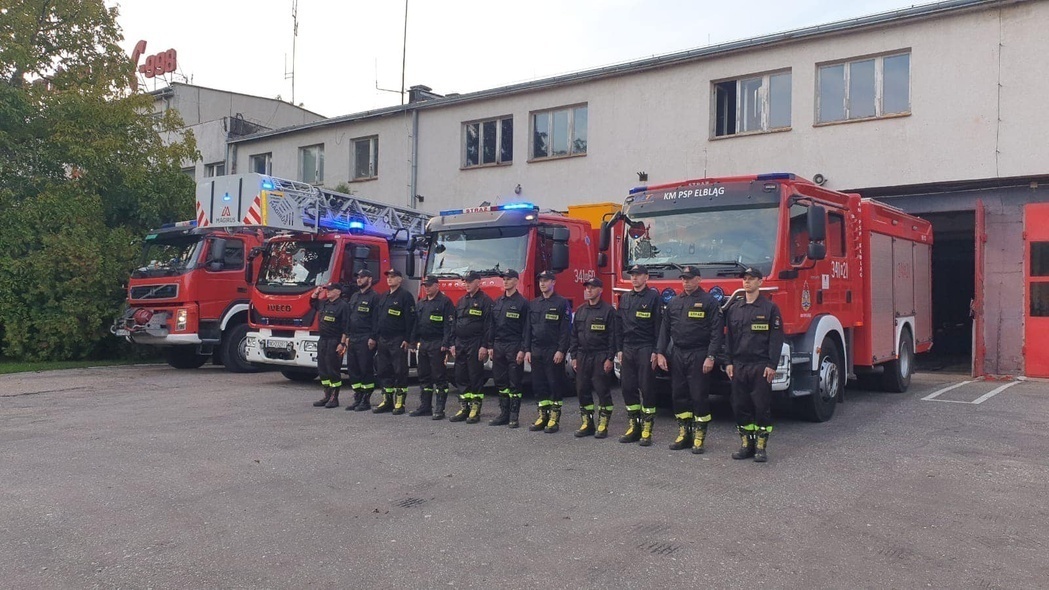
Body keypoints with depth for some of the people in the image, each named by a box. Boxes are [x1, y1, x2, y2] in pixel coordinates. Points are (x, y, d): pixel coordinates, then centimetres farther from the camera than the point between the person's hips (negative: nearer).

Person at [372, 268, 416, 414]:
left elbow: (410, 319, -13)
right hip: (383, 340, 8)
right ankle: (387, 401, 18)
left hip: (398, 341, -8)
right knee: (384, 371, 10)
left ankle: (400, 403, 1)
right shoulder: (383, 297, 17)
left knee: (400, 372, -3)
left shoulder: (405, 296, -7)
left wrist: (407, 339, -17)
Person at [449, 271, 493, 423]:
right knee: (461, 377, 8)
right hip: (460, 345, 7)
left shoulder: (485, 301, -6)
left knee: (476, 377, -3)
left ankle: (475, 410, 3)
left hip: (476, 345, -7)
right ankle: (463, 408, 15)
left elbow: (488, 325, -11)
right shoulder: (461, 300, 16)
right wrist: (453, 344, 12)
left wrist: (484, 346, -17)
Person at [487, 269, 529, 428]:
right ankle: (504, 413, 16)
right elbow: (492, 325, 16)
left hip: (514, 347, -6)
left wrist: (522, 350, -14)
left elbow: (526, 328, -8)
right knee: (500, 381, 8)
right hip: (498, 346, 6)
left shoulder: (522, 302, -5)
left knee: (515, 383, -2)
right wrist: (490, 346, 10)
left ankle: (514, 416, 4)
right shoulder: (497, 302, 13)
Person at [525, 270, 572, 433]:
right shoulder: (533, 304, 13)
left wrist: (561, 351, -15)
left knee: (555, 384, -1)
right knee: (538, 383, 7)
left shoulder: (562, 303, -3)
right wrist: (527, 350, 7)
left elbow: (565, 329, -9)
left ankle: (554, 418, 5)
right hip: (536, 351, 5)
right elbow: (528, 328, 14)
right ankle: (542, 415, 17)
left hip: (554, 351, -5)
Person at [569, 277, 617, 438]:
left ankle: (603, 425, 5)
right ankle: (587, 423, 17)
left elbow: (612, 336, -7)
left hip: (600, 357, -6)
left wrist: (609, 358, -13)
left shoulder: (608, 310, -4)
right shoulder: (580, 311, 14)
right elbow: (574, 335, 15)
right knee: (582, 390, 7)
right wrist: (574, 356, 8)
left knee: (603, 391, -2)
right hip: (582, 357, 6)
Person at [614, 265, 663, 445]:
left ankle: (647, 430, 3)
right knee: (628, 388, 6)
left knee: (647, 389, -2)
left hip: (646, 349, -6)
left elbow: (659, 326, -7)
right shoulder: (625, 298, 14)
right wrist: (620, 349, 10)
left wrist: (656, 351, -12)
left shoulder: (653, 297, -3)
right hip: (628, 349, 6)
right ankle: (633, 426, 15)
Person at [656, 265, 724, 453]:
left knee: (699, 396, -2)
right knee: (678, 395, 8)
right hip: (678, 355, 5)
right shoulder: (673, 303, 12)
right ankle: (684, 433, 18)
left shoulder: (709, 302, -3)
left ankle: (699, 437, 6)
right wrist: (660, 353, 4)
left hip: (699, 356, -5)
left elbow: (717, 331, -9)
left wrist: (711, 357, -16)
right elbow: (664, 330, 13)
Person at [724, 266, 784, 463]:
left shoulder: (770, 308, -1)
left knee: (762, 406, -1)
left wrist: (772, 365, -11)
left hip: (760, 366, -4)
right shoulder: (734, 308, 12)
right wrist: (729, 362, 6)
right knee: (740, 405, 6)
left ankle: (761, 446, 7)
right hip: (739, 365, 4)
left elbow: (776, 338, -5)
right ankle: (746, 443, 16)